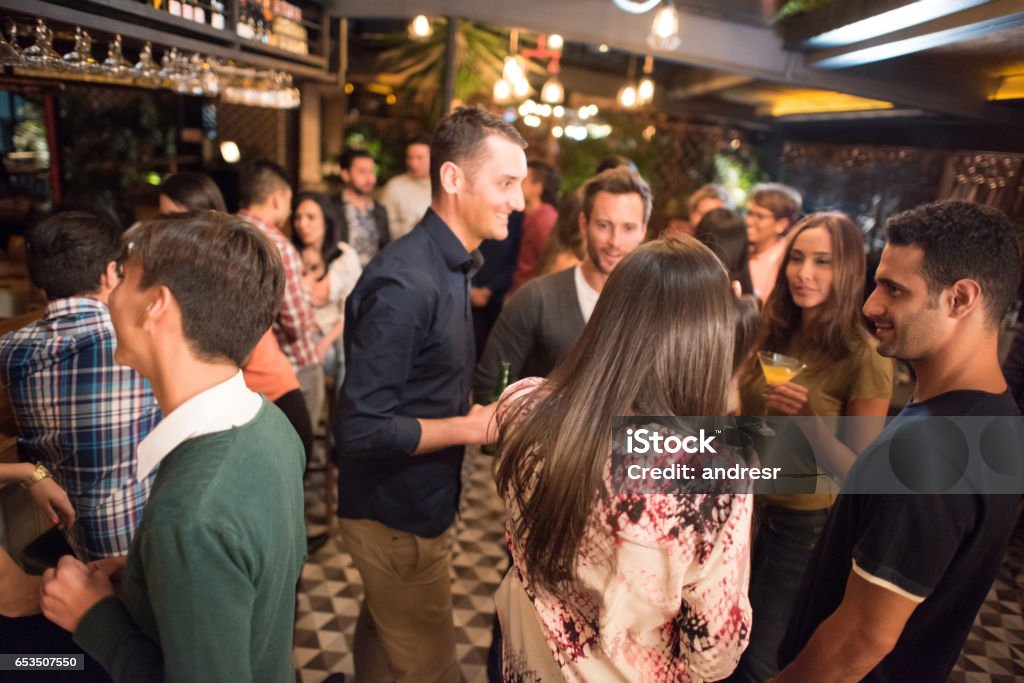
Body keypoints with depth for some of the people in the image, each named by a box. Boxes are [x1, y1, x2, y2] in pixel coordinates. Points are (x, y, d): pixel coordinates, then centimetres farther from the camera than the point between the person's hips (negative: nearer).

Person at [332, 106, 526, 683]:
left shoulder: (452, 266, 5)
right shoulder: (405, 283, -27)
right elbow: (362, 428, -27)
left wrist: (483, 410, -2)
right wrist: (475, 426, -20)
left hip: (416, 505, 9)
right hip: (397, 519, -9)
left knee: (383, 633, 27)